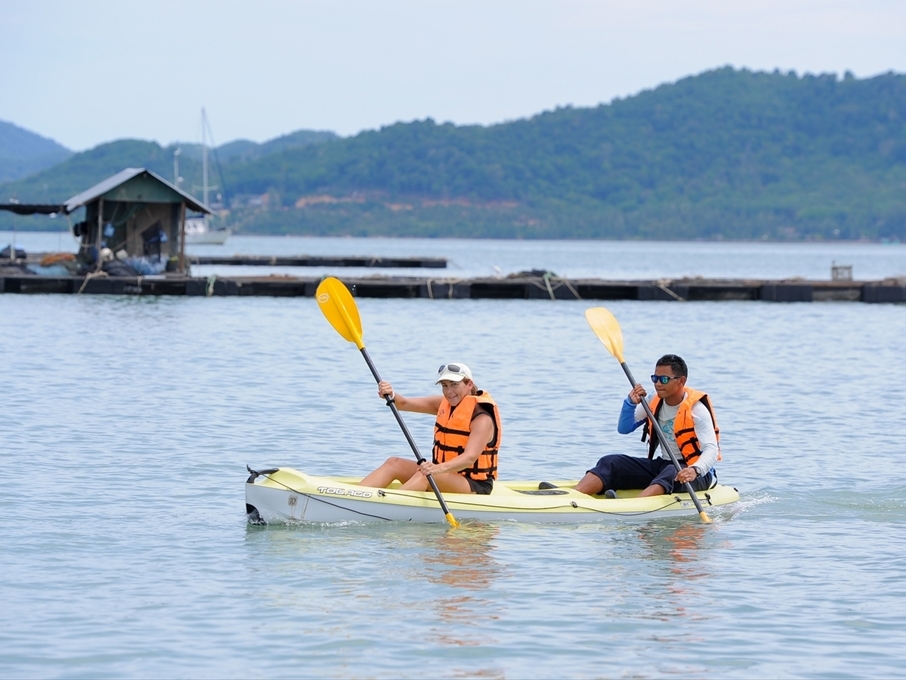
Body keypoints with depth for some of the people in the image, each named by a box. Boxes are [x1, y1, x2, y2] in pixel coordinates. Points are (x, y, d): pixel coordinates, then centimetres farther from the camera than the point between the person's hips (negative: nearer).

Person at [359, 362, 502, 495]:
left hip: (474, 486, -8)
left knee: (426, 475, -34)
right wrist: (391, 396, -22)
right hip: (446, 475, 8)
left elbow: (470, 458, -31)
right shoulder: (444, 404, 7)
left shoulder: (482, 419, -17)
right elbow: (404, 404, 2)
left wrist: (439, 468, -49)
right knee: (394, 463, -8)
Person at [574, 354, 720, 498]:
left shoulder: (696, 409, -15)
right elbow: (624, 429, 10)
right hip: (662, 465, 7)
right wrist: (631, 403, -10)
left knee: (671, 473, -41)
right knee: (611, 464, -10)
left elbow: (711, 449, -26)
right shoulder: (654, 402, 4)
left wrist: (694, 470, -46)